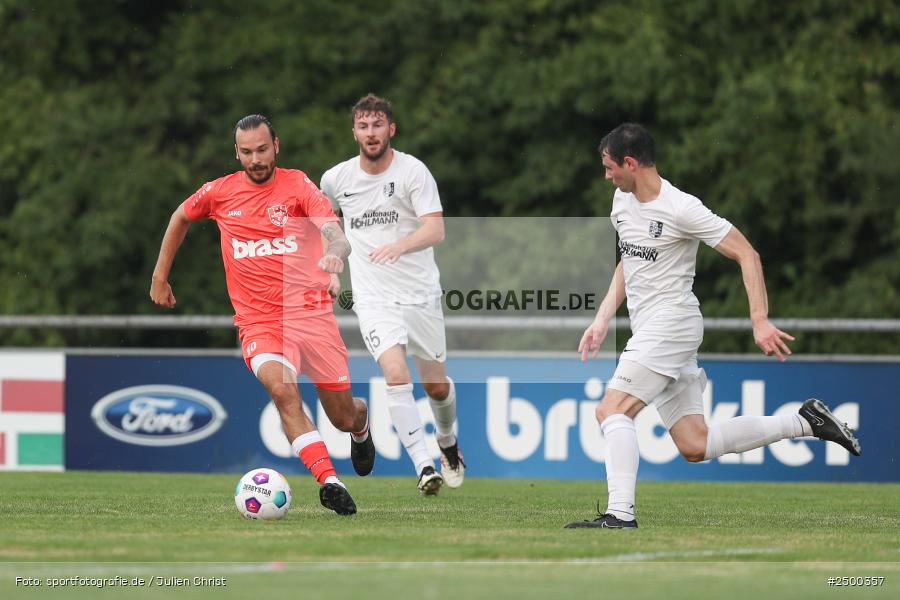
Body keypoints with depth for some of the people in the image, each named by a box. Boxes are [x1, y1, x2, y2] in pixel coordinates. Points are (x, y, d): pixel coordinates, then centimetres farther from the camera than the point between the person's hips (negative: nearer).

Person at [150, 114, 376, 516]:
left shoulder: (298, 185, -3)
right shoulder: (219, 193, 5)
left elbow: (337, 235, -17)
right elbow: (180, 217, 26)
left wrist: (335, 253, -41)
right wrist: (159, 277, 25)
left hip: (311, 313, 0)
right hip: (258, 321, 0)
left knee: (344, 418, 8)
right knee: (282, 391, -31)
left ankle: (361, 425, 47)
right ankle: (330, 482, -37)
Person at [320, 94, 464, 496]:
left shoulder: (413, 171, -9)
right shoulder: (336, 179, 2)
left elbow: (436, 229, -21)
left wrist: (400, 245, -38)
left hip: (421, 293, 0)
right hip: (374, 297, 0)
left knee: (437, 385, 11)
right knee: (396, 375, -22)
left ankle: (448, 443, 43)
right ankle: (424, 468, -25)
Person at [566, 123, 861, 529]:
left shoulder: (681, 209, -15)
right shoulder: (623, 200, 10)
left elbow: (747, 255, -14)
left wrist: (760, 322, -22)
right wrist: (602, 320, 14)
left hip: (672, 323, -9)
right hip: (648, 331, 9)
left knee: (612, 410, -19)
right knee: (695, 446, 5)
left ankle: (620, 514, -23)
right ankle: (805, 422, 14)